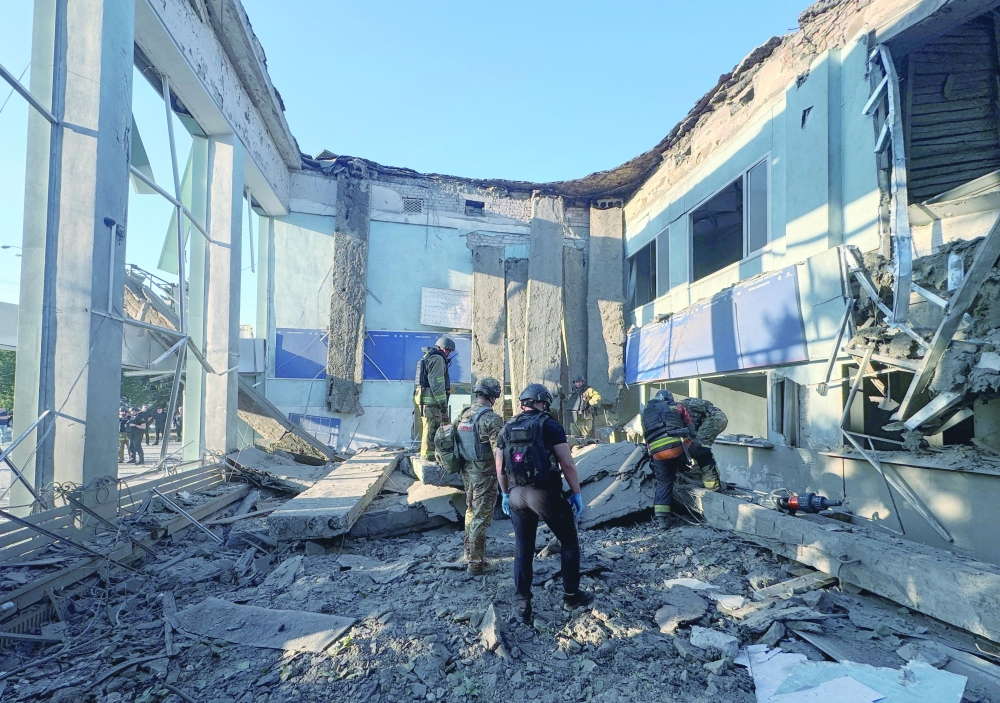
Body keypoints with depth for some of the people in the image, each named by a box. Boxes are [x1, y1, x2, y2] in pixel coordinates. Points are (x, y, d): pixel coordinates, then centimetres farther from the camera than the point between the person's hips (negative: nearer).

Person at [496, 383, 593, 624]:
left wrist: (506, 494, 23)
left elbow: (500, 467, 13)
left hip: (516, 495, 5)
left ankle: (523, 606, 17)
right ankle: (571, 596, 23)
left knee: (523, 549, 15)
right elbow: (567, 464, -11)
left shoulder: (507, 428, 9)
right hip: (545, 494, -4)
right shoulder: (550, 426, -6)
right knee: (569, 542, 15)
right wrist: (576, 493, -1)